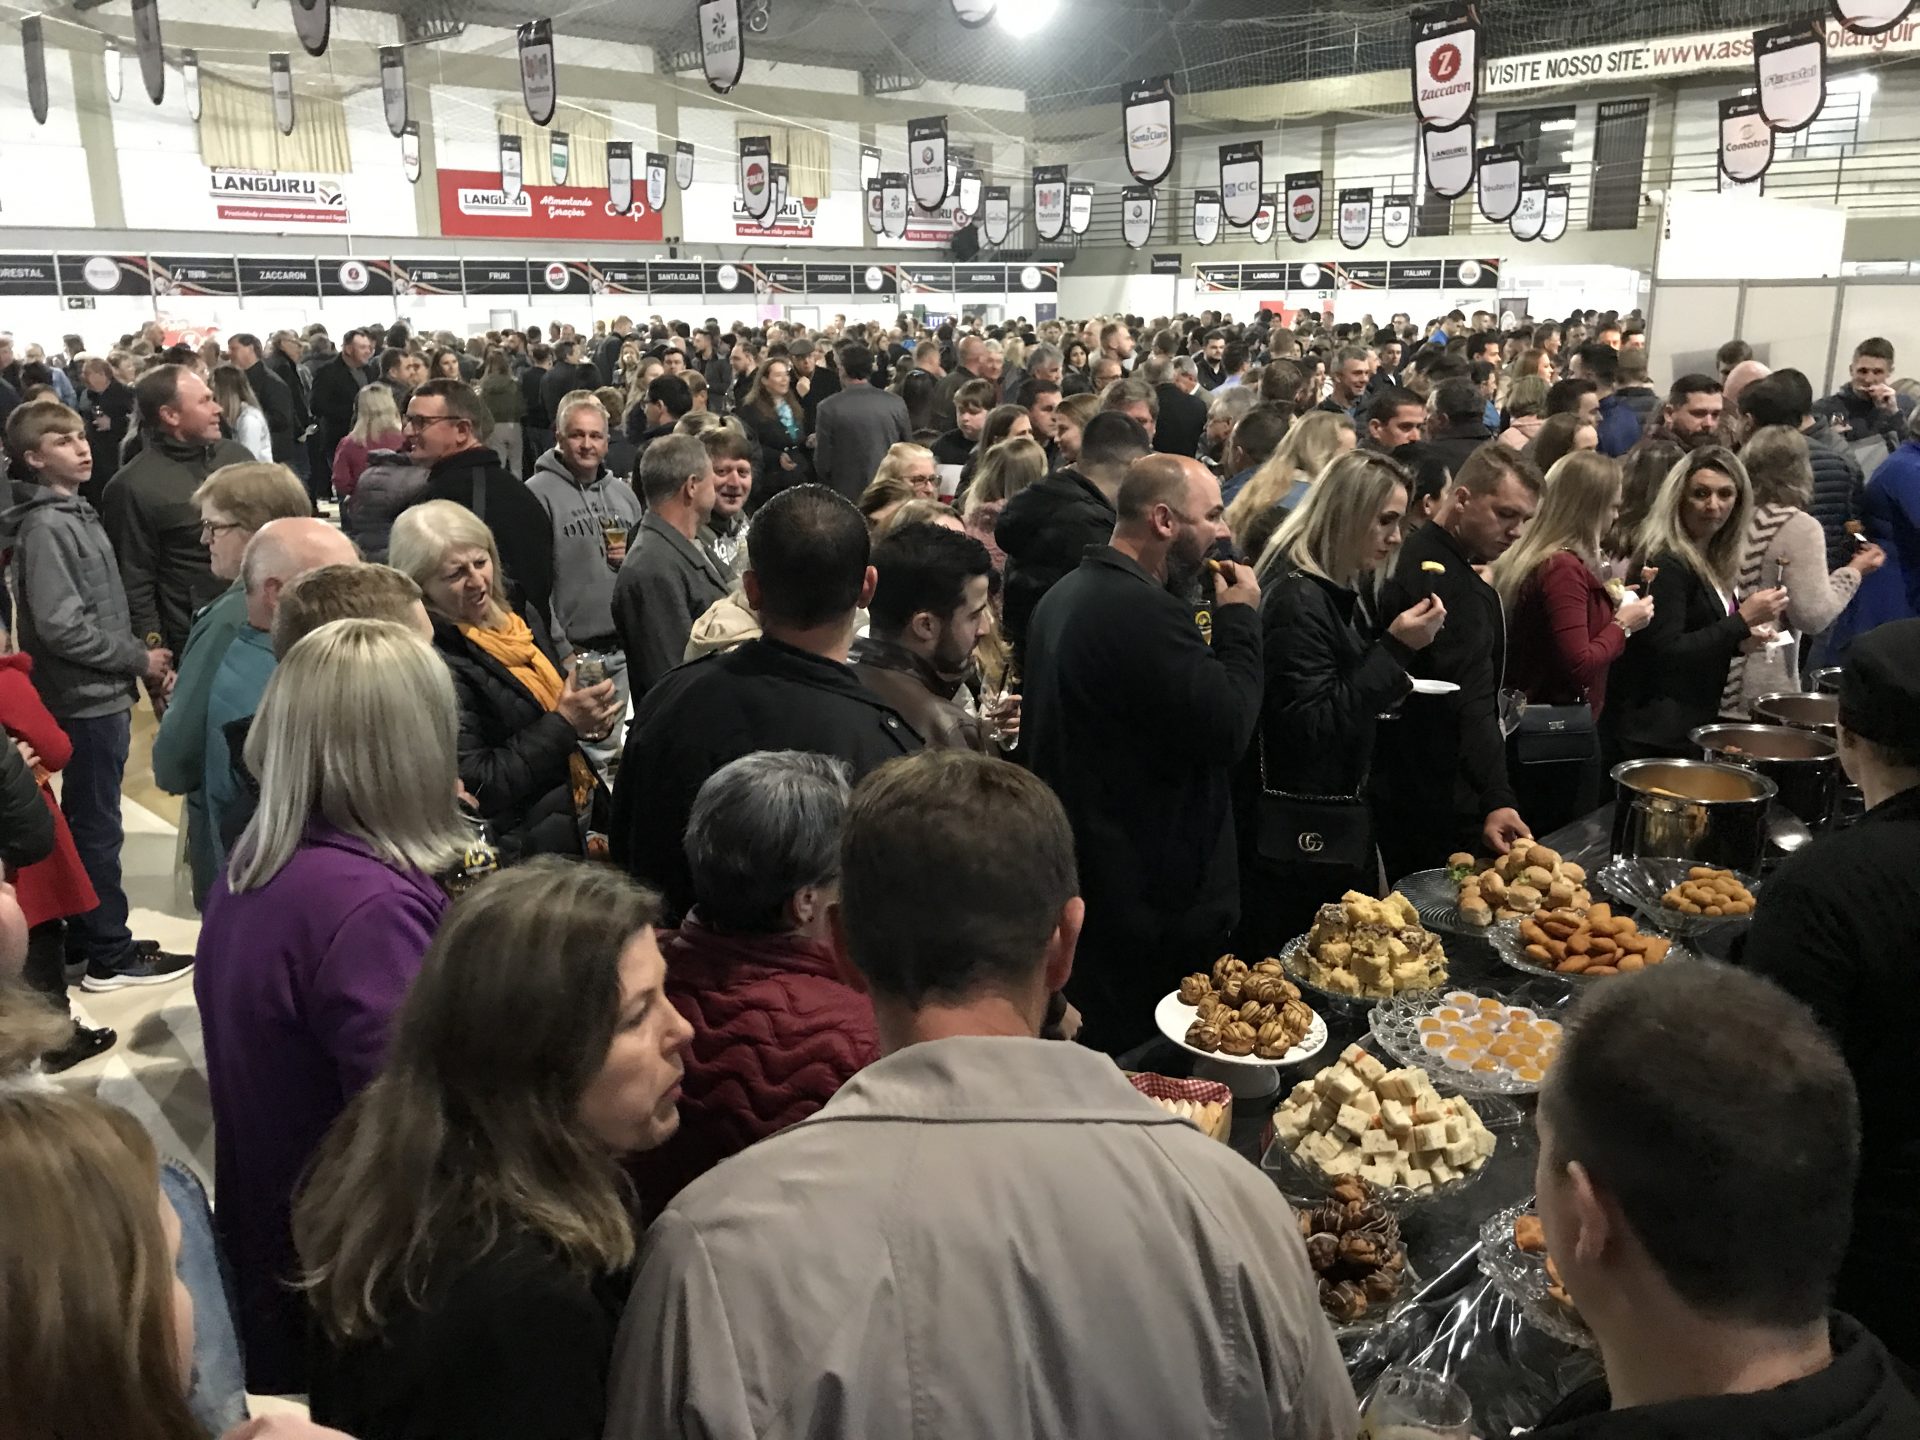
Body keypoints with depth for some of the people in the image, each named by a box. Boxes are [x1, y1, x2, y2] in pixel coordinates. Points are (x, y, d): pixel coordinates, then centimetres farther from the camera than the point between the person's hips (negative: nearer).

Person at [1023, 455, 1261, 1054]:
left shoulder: (1063, 597, 10)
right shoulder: (1145, 611, -23)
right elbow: (1228, 730, -24)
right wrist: (1239, 621, -10)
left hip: (1074, 867, 10)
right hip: (1157, 888, -10)